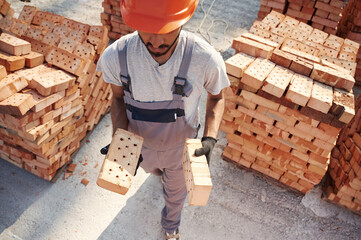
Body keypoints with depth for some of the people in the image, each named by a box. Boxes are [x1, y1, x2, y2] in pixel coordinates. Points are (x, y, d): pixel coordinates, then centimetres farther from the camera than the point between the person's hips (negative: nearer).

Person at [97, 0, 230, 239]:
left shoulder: (206, 59, -35)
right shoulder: (115, 56, -32)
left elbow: (217, 97, -11)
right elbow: (119, 97, -9)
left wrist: (210, 138, -25)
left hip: (181, 147, -1)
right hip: (141, 144, 2)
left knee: (176, 192, 28)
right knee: (151, 169, 38)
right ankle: (161, 171, 80)